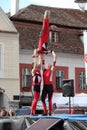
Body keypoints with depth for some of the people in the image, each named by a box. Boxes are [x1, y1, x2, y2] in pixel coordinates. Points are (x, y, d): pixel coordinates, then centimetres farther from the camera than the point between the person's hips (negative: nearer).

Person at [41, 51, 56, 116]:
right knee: (43, 99, 0)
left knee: (49, 100, -1)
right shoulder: (44, 70, 12)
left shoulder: (51, 70, 2)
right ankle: (45, 112, 9)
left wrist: (54, 57, -7)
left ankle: (50, 112, 4)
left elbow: (54, 64, -4)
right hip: (45, 86, 4)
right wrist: (42, 56, 13)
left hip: (50, 86, -4)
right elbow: (43, 63, 14)